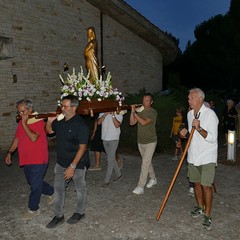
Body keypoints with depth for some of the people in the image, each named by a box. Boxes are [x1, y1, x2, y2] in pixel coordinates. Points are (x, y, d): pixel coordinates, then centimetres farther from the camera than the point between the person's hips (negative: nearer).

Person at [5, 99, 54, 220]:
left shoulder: (38, 121, -15)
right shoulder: (21, 122, 9)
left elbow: (33, 138, -27)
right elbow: (17, 138, 17)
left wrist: (24, 123, -24)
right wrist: (10, 152, 11)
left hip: (38, 160, -8)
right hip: (26, 160, 8)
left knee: (35, 185, 3)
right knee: (33, 182, 19)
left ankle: (33, 209, 19)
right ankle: (52, 192, 39)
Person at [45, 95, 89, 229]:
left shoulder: (80, 124, -22)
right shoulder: (60, 120, -2)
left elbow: (82, 147, -22)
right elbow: (49, 131, 17)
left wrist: (72, 166, -24)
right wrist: (49, 121, -5)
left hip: (78, 163, -6)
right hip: (61, 162, 7)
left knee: (80, 189, 13)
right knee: (58, 188, 12)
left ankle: (80, 213, 34)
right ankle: (59, 216, 28)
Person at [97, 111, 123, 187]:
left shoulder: (118, 114, -4)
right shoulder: (102, 113, 8)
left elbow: (117, 125, -17)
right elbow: (99, 122, -6)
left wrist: (113, 115, -20)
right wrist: (105, 114, -16)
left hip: (113, 139, -5)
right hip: (105, 138, 5)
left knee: (110, 159, -7)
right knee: (111, 158, 14)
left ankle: (107, 181, -1)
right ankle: (119, 175, 31)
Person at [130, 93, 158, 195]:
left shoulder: (153, 112, -12)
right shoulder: (140, 111, 6)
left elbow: (144, 122, -25)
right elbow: (132, 123, -2)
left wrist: (135, 113, -19)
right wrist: (132, 111, -13)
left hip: (150, 142, -6)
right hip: (140, 142, 6)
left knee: (145, 164, -9)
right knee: (147, 162, 19)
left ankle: (140, 187, -7)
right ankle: (153, 179, 38)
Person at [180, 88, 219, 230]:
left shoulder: (210, 114, -14)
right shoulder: (190, 114, 9)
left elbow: (212, 138, -20)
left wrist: (199, 128, -31)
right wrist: (186, 132, 6)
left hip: (207, 157, -6)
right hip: (193, 156, 7)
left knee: (206, 186, -6)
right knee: (197, 183, 15)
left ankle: (207, 215, 8)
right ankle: (200, 208, 34)